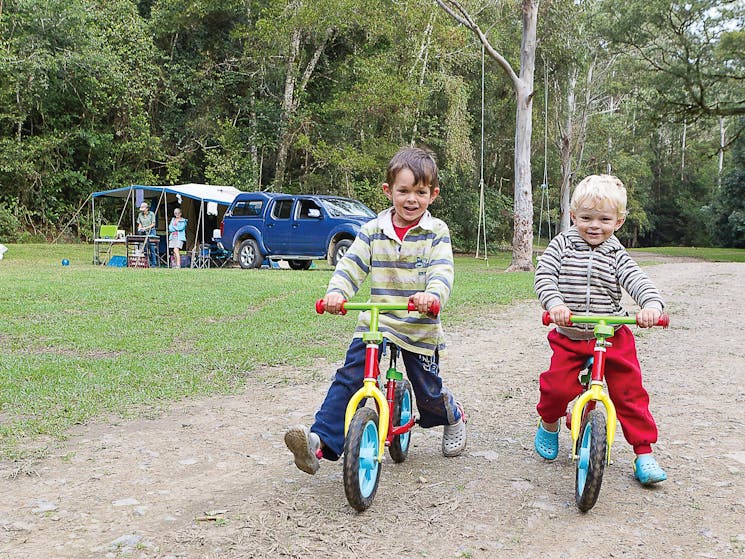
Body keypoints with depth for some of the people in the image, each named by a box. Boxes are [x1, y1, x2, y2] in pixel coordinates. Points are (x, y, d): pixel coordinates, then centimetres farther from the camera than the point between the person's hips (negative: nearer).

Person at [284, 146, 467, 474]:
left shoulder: (436, 232, -2)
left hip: (420, 326, -1)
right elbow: (351, 265, -4)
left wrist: (433, 295, -38)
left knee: (428, 391, 11)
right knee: (348, 379, -14)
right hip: (375, 322, 2)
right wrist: (336, 291, -25)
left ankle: (453, 418, 43)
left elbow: (442, 271, -15)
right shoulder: (373, 231, 4)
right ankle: (320, 441, -17)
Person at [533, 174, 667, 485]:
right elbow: (544, 276, -11)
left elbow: (637, 281, -11)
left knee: (630, 392, -1)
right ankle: (549, 424, 20)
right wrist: (554, 303, -31)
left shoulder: (616, 255, 2)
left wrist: (651, 304, -33)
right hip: (569, 337, -1)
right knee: (558, 386, -15)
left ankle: (644, 453, 14)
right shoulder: (562, 245, -1)